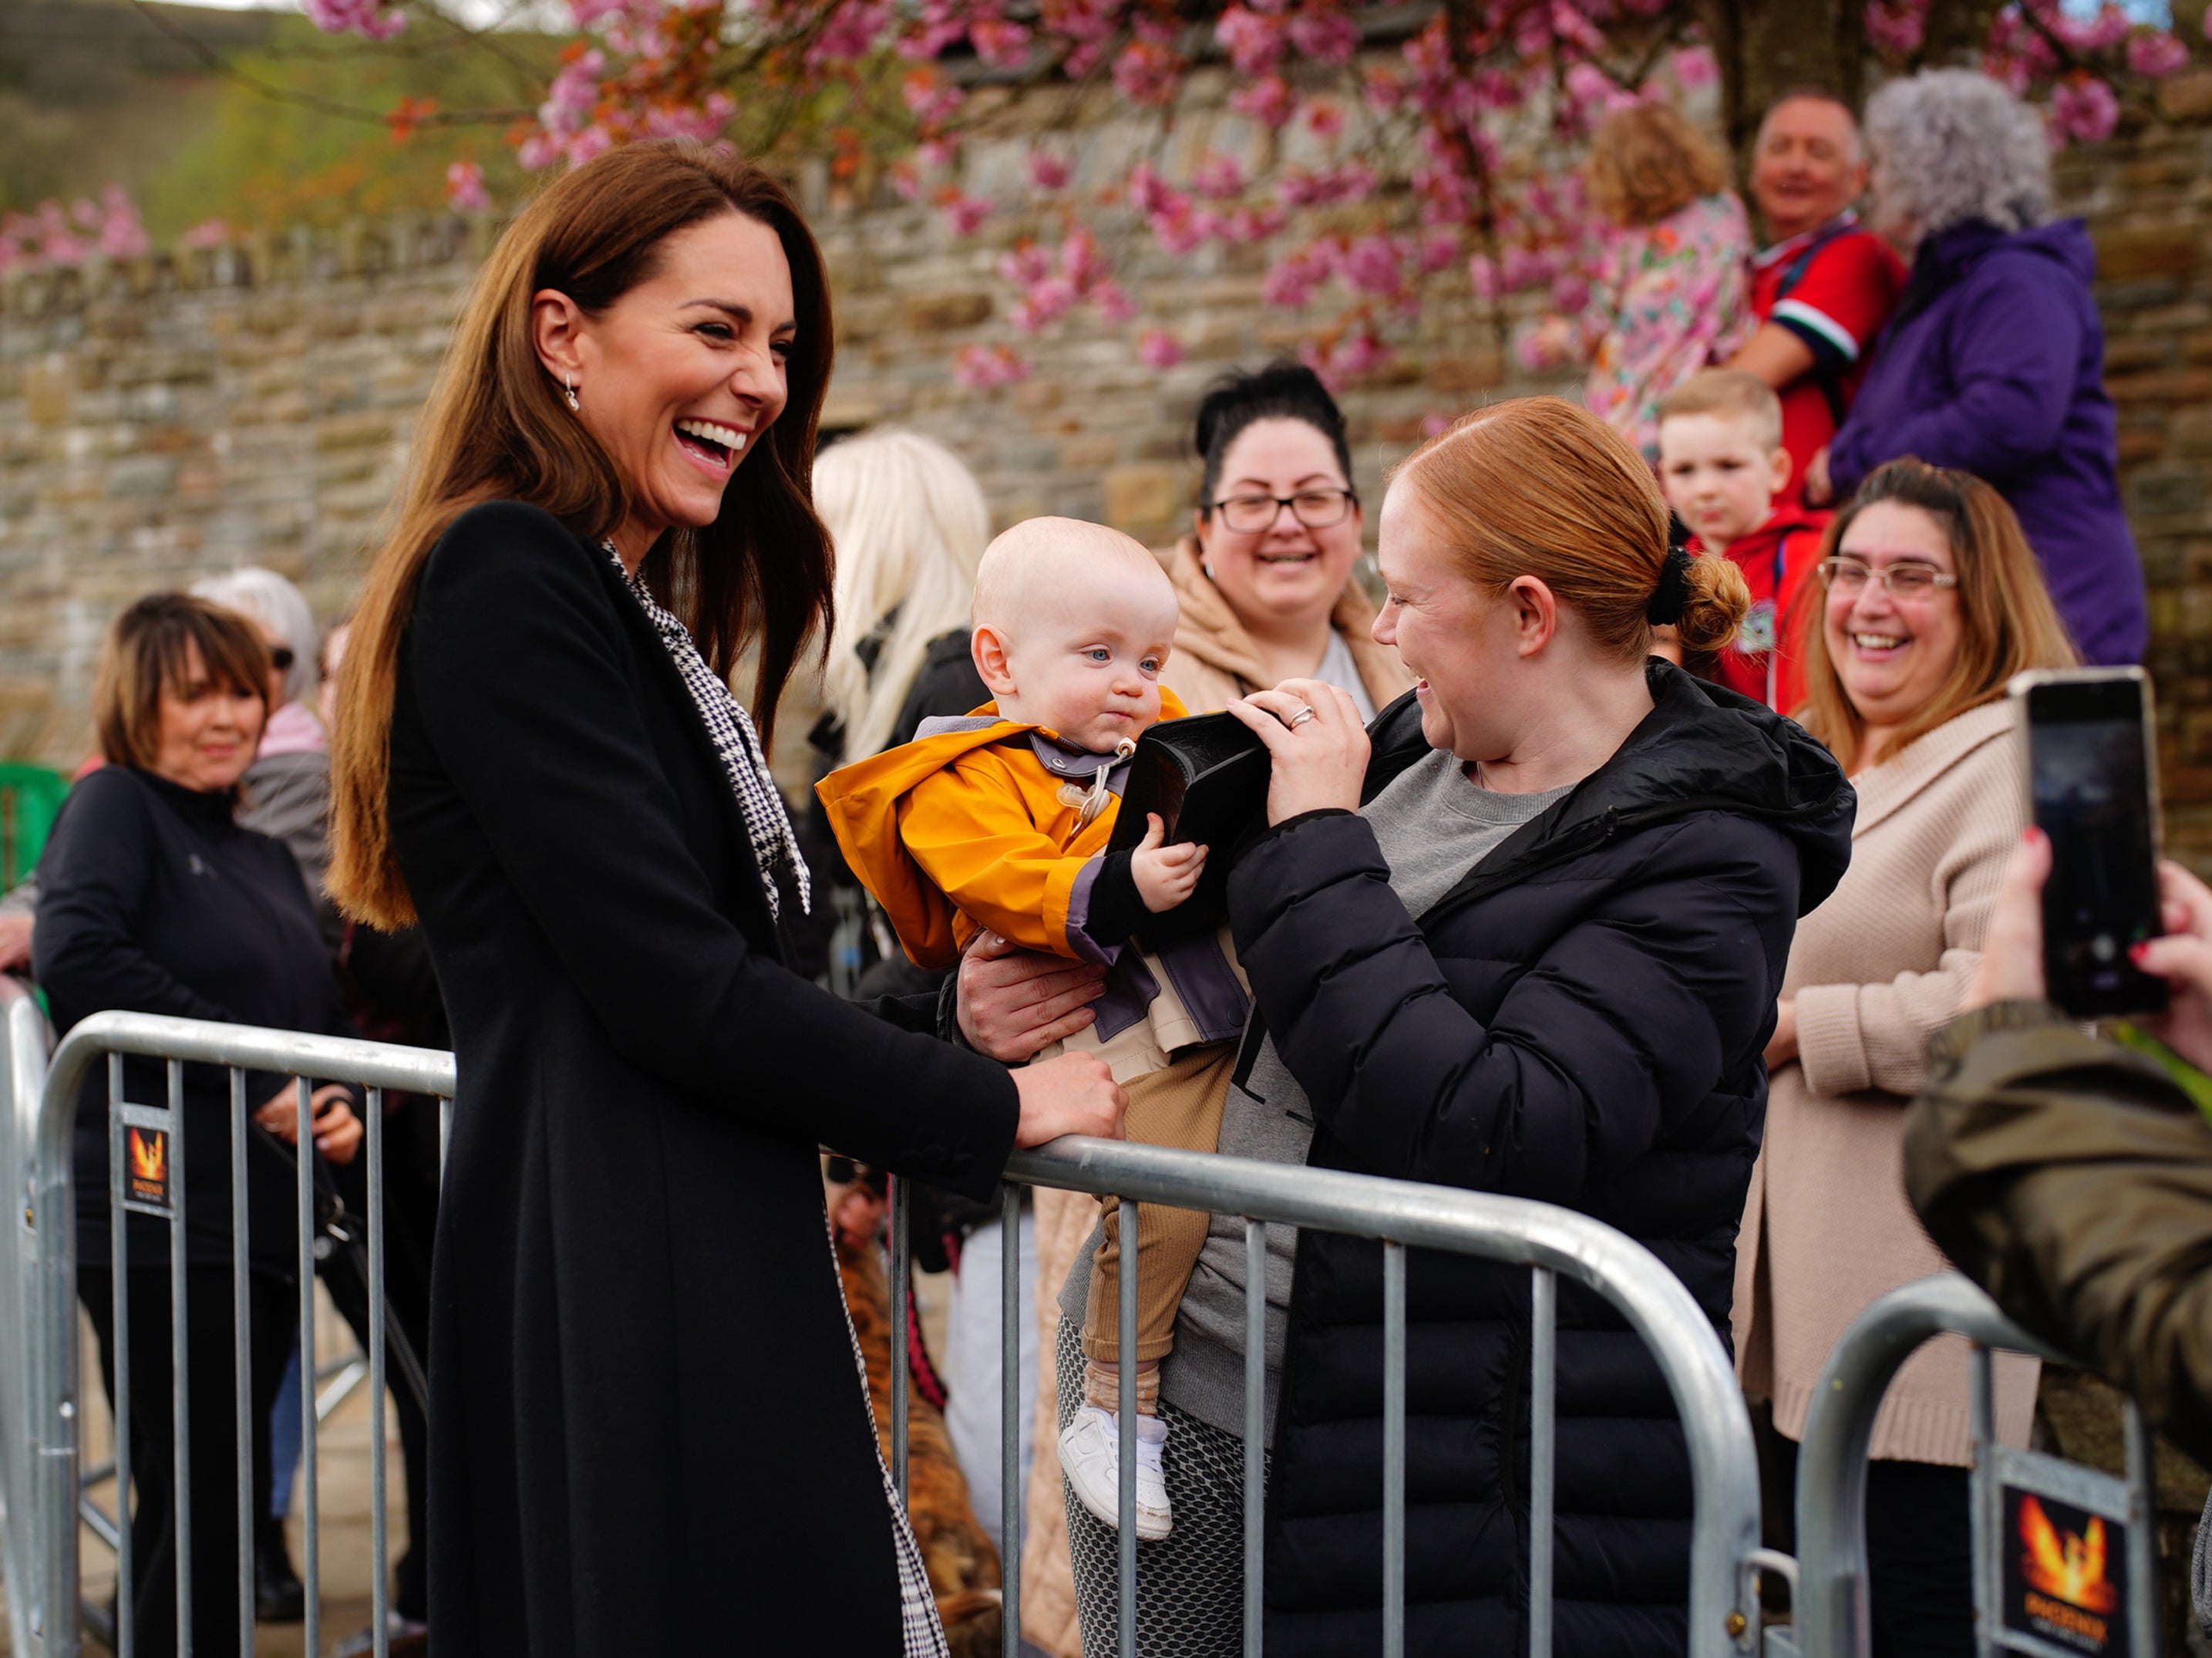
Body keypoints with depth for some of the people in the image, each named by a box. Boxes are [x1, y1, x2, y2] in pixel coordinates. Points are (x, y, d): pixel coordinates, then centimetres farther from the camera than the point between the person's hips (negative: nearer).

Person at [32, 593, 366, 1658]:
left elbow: (322, 1021, 27)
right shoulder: (114, 806, -2)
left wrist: (339, 1108, 3)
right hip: (160, 1219, -7)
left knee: (221, 1501, 10)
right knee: (199, 1499, -10)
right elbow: (75, 958, -20)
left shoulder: (266, 860, 21)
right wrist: (256, 1080, -18)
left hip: (264, 1221, 8)